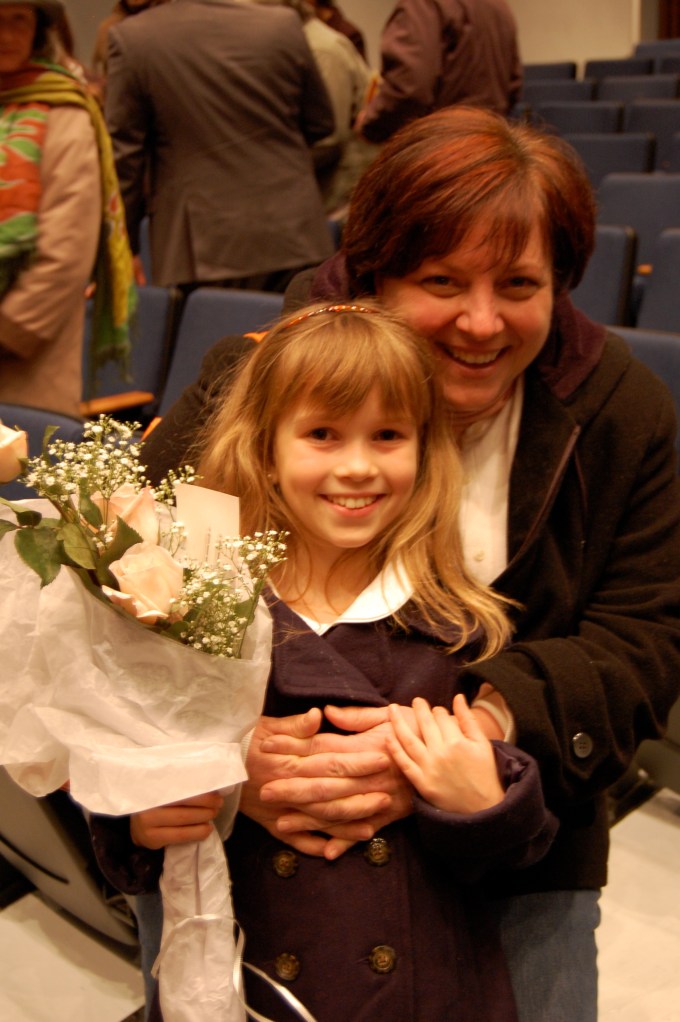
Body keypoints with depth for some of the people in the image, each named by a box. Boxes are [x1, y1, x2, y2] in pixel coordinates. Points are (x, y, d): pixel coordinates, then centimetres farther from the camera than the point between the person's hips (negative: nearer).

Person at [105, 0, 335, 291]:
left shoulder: (131, 38, -5)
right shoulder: (284, 24, 0)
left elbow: (123, 153, -2)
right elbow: (320, 124, 11)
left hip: (198, 251, -2)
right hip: (292, 238, 2)